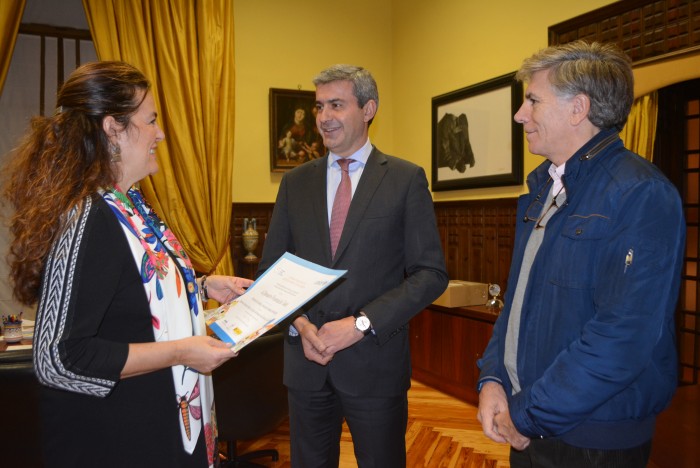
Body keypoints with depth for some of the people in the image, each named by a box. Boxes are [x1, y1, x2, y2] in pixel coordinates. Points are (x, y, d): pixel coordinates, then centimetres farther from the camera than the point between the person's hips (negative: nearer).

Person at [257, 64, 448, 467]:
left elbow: (432, 273, -7)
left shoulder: (406, 179, -3)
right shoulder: (295, 182, 7)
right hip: (306, 359, 3)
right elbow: (270, 269, 9)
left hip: (375, 361, -3)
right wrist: (298, 323, -8)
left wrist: (363, 323, -15)